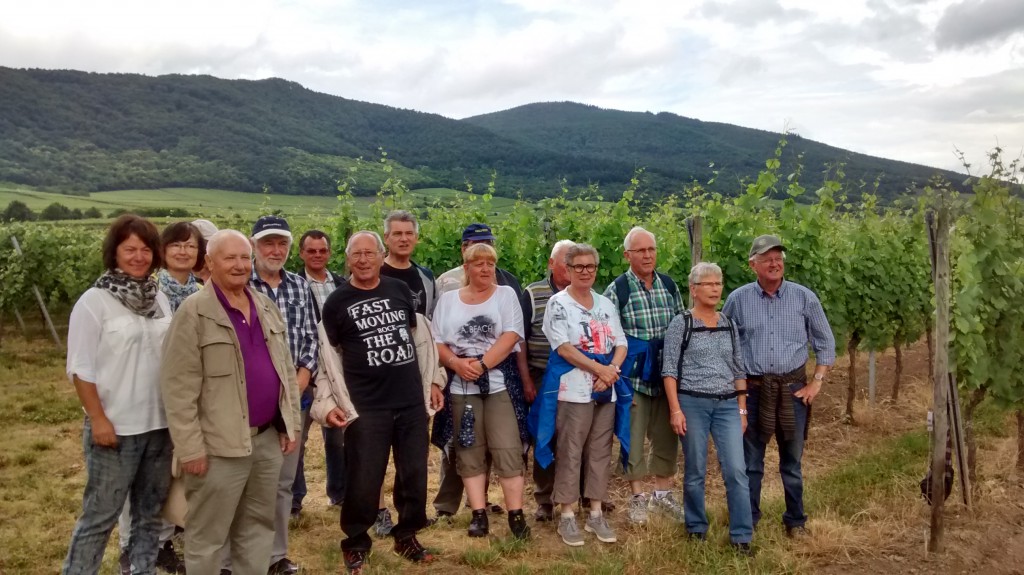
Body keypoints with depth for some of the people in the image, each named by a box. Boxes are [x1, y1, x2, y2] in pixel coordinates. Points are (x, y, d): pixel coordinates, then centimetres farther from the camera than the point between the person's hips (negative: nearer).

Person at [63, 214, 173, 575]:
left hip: (159, 424, 5)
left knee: (150, 512, 15)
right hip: (115, 427, -5)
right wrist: (98, 419, -14)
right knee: (100, 514, 2)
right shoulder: (94, 301, -8)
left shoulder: (160, 299, 7)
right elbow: (80, 368, -10)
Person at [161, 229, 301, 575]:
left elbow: (286, 369, 15)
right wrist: (190, 448, -16)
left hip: (268, 438, 6)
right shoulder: (193, 313, -10)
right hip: (220, 444, -6)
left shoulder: (267, 307, 10)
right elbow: (178, 387, -14)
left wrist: (291, 424, 11)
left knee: (258, 527, 18)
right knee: (208, 537, 7)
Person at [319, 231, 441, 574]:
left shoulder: (400, 290, 7)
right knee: (363, 481, 1)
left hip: (412, 402, 3)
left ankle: (406, 536, 29)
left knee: (414, 474, 11)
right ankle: (355, 543, 22)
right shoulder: (337, 302, -2)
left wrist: (432, 381, 13)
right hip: (366, 407, -3)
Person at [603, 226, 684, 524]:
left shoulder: (669, 285, 7)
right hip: (633, 378, -4)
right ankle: (637, 497, 20)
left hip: (667, 376, 4)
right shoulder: (616, 290, -7)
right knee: (633, 439, 5)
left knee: (667, 437, 12)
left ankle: (663, 493, 29)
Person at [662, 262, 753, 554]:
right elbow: (669, 370, -6)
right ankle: (697, 528, 23)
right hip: (692, 403, -3)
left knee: (736, 470, -3)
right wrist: (675, 410, -12)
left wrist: (742, 409, 10)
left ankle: (742, 536, 6)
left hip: (727, 405, 4)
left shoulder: (729, 325, 10)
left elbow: (739, 370, 14)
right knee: (695, 470, 6)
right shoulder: (681, 323, -3)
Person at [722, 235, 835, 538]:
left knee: (792, 461, 11)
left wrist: (817, 382, 1)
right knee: (749, 461, 7)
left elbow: (825, 343, 8)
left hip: (793, 389, 0)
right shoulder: (738, 299, 0)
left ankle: (796, 521, 25)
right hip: (752, 389, 0)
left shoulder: (804, 298, 0)